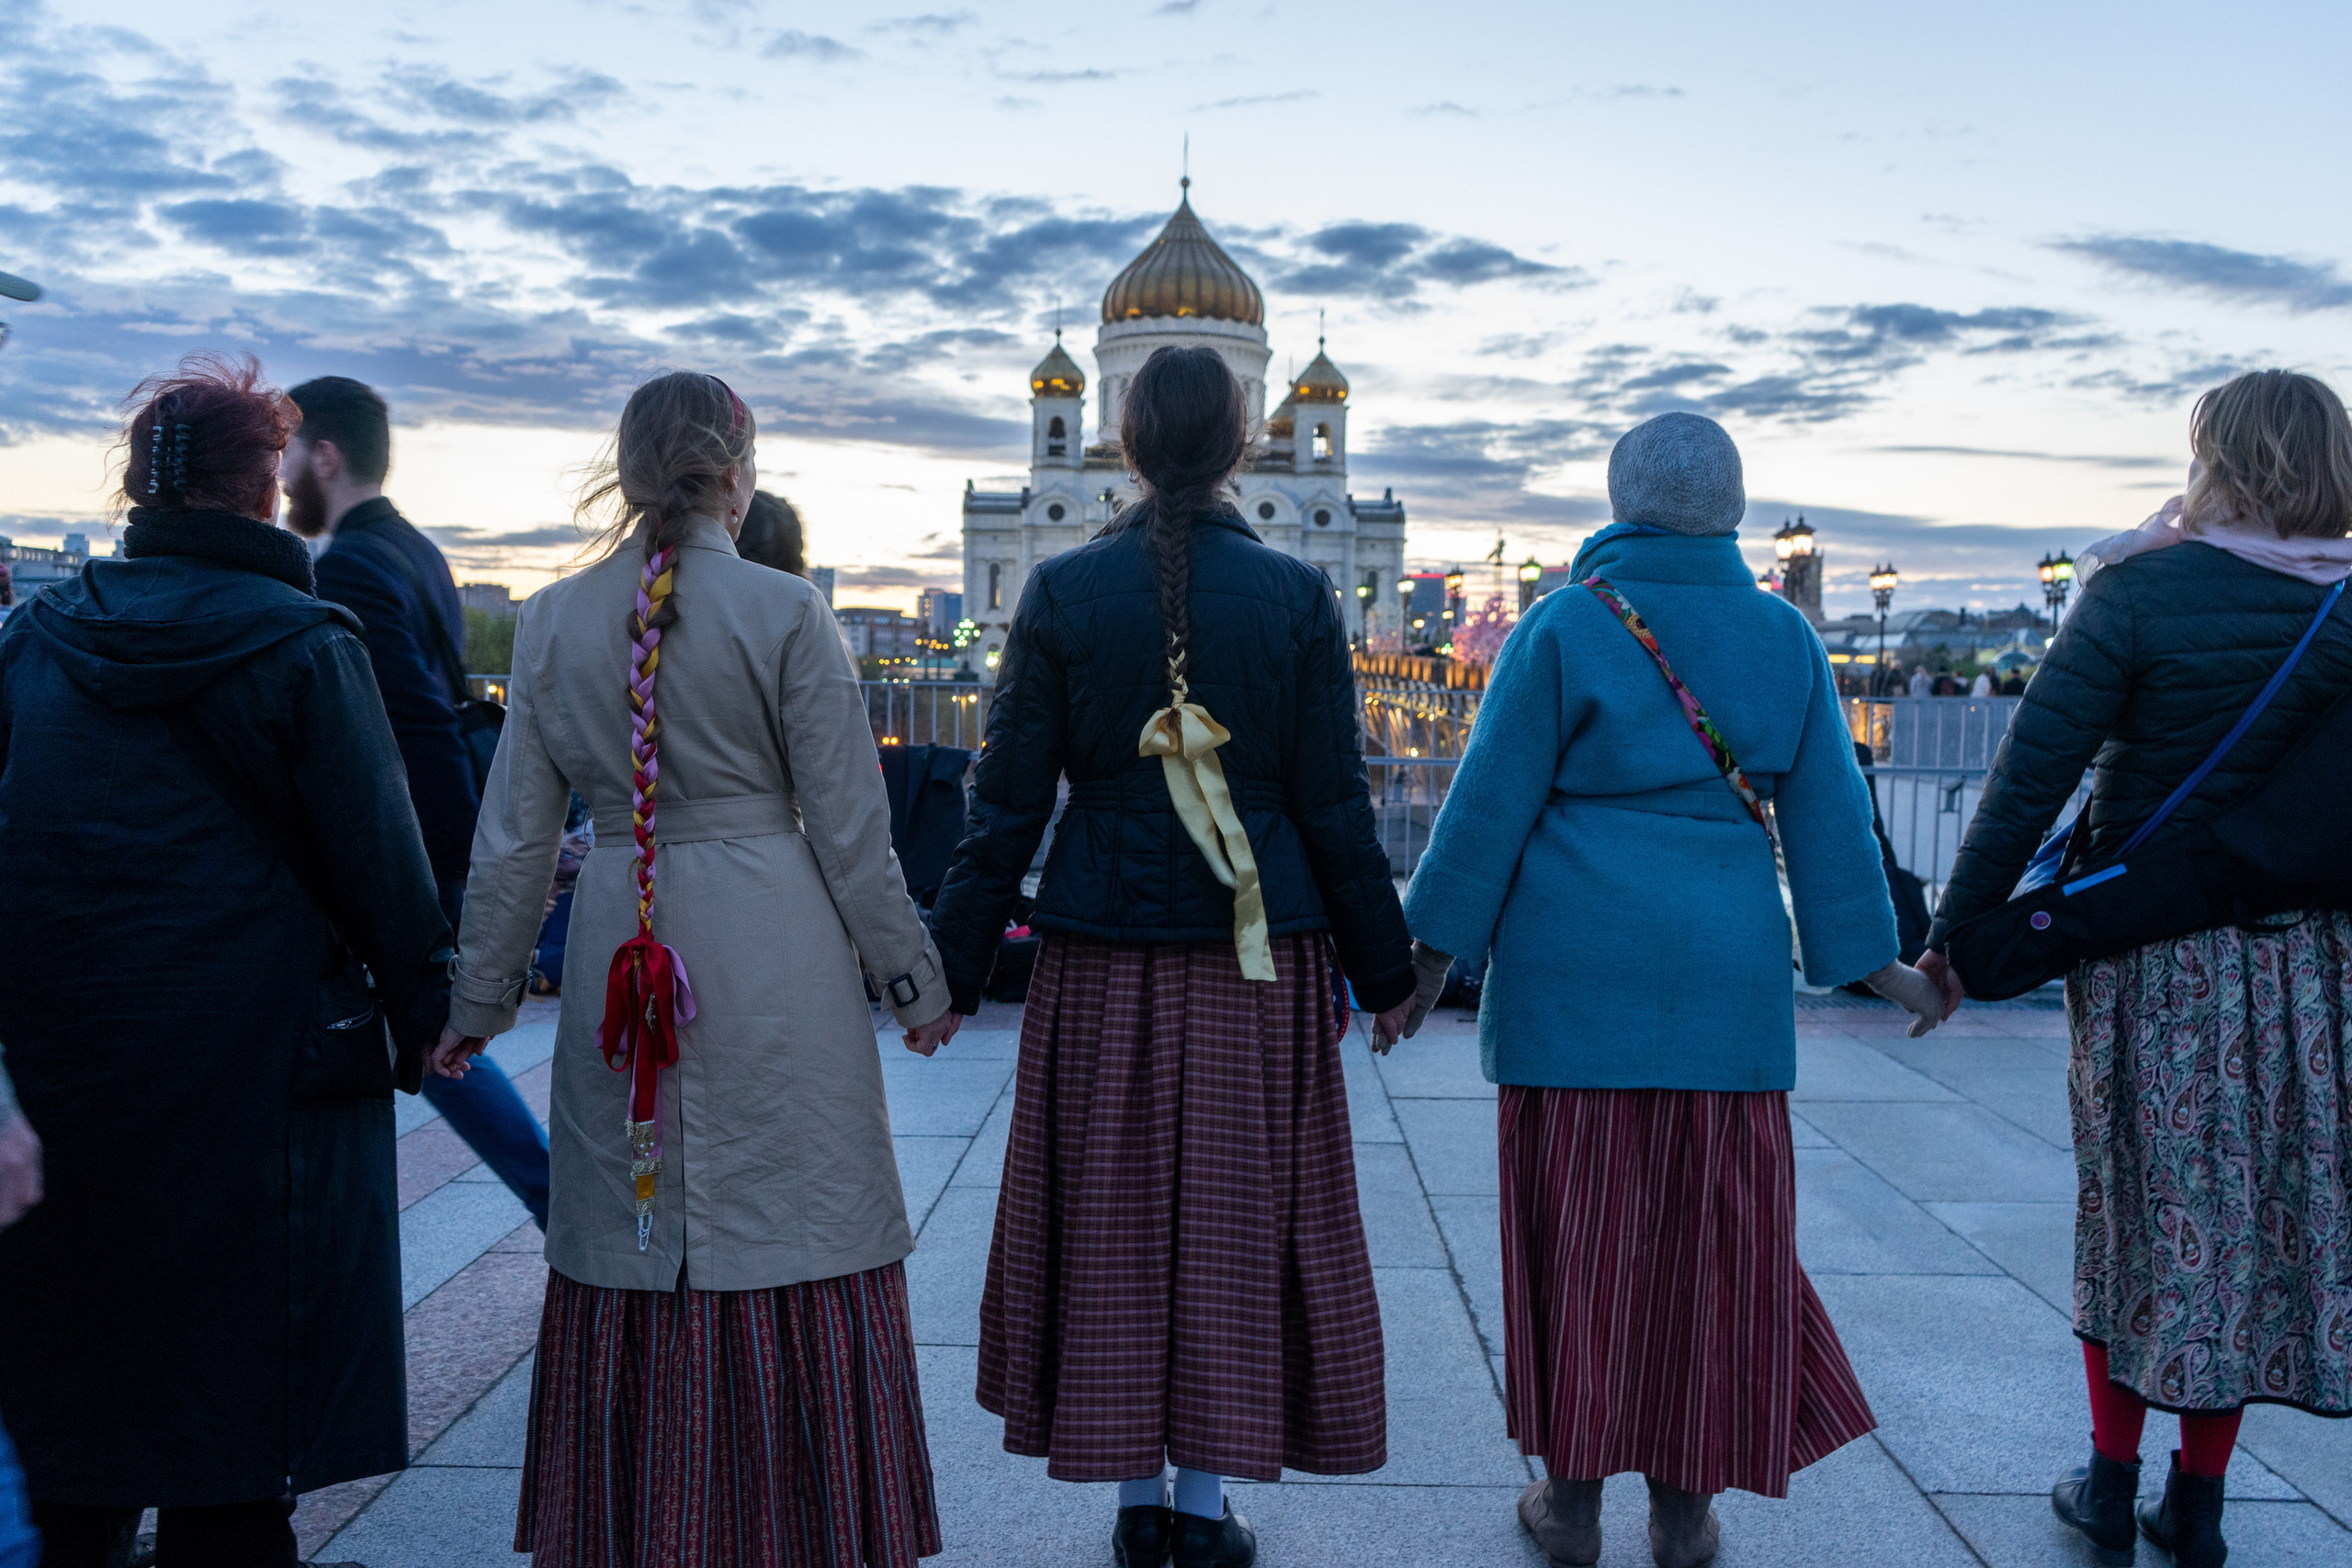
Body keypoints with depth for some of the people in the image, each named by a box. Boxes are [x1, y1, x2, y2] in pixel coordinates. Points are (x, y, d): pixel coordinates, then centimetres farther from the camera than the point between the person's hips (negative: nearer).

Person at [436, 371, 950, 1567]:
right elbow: (850, 829, -6)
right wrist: (912, 975, 6)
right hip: (771, 957, -4)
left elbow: (513, 838, 7)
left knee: (623, 1244, 13)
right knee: (792, 1240, 5)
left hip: (618, 952, 4)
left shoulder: (552, 621, 4)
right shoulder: (783, 613, -7)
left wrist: (481, 998, 17)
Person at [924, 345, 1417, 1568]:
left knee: (1109, 1216, 12)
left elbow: (1008, 802, -4)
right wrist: (1382, 970, 9)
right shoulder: (1297, 596, -4)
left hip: (1101, 954, 1)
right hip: (1258, 952, 0)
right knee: (1236, 1213, 10)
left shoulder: (1062, 591, -3)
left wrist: (951, 971, 4)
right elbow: (1335, 809, -2)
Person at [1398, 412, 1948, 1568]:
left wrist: (1431, 955, 1)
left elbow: (1492, 804, -6)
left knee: (1578, 1224, 6)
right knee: (1707, 1232, 10)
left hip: (1577, 968, -2)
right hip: (1723, 972, 3)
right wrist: (1875, 965, 13)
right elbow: (1829, 818, 5)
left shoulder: (1567, 626, -6)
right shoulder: (1784, 636, 4)